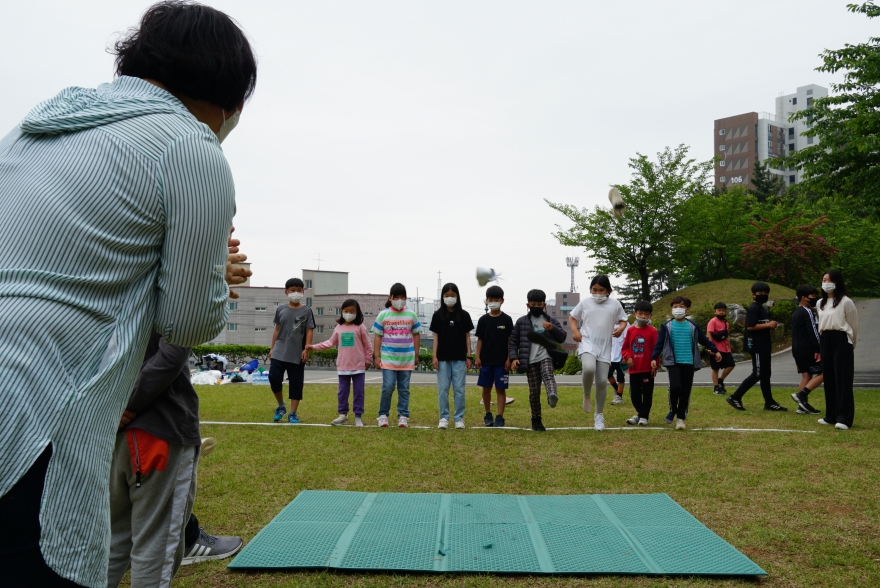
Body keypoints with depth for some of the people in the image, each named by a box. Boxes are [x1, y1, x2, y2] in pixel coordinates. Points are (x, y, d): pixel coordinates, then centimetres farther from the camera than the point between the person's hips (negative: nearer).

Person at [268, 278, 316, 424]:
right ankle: (281, 406, 20)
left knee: (296, 384, 2)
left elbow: (309, 331, -3)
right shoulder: (280, 309, 7)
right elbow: (277, 330, 13)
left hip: (297, 355, -2)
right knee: (274, 378, -3)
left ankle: (293, 413, 12)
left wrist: (306, 349, -12)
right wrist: (272, 348, 11)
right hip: (279, 353, 2)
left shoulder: (306, 310, 0)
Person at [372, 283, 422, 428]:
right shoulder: (383, 315, 1)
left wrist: (416, 355, 9)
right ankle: (383, 415, 11)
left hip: (407, 359, 2)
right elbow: (377, 336, 2)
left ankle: (403, 416, 15)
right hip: (388, 358, -2)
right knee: (388, 387, -5)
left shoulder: (411, 315, 5)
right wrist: (376, 356, -2)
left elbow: (416, 335, 11)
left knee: (404, 389, 7)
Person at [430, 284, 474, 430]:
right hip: (443, 358, 0)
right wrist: (434, 356, -4)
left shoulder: (464, 315, 2)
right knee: (443, 389, 3)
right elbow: (436, 336, 3)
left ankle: (459, 418, 12)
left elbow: (467, 336, 5)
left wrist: (468, 356, 1)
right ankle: (444, 418, 12)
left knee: (459, 389, 3)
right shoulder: (438, 315, 2)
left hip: (459, 358, 0)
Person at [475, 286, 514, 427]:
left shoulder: (507, 319, -1)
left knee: (500, 389, -1)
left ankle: (500, 417, 2)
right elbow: (480, 340, 6)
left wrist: (509, 359, -6)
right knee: (486, 388, 8)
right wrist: (477, 357, -1)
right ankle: (488, 415, 21)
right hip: (486, 360, 2)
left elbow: (510, 340, 0)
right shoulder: (483, 320, 4)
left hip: (501, 361, -2)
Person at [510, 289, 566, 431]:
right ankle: (536, 419, 16)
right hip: (530, 361, 1)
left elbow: (562, 338, 4)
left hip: (546, 357, -1)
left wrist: (553, 328, -15)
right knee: (534, 391, 3)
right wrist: (513, 358, -4)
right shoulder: (521, 322, 9)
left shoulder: (551, 320, 11)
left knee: (548, 375, -33)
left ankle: (552, 395, -60)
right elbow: (513, 342, 10)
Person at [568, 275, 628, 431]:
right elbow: (572, 317, 15)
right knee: (589, 368, -32)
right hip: (587, 343, -2)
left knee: (602, 382, 1)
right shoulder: (585, 303, 5)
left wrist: (620, 328, -6)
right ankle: (586, 396, -1)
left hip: (604, 347, 2)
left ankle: (599, 415, 20)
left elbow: (623, 320, 17)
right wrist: (575, 330, -4)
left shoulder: (615, 305, 6)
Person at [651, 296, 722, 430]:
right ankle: (672, 410, 8)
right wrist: (654, 358, -11)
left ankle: (680, 418, 14)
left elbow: (704, 340, 18)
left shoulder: (693, 326, 7)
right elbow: (659, 343, -2)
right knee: (675, 387, -18)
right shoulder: (667, 326, 1)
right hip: (673, 363, -2)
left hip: (689, 363, 3)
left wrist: (715, 350, 18)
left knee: (686, 391, 4)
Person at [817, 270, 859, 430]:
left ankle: (844, 418, -4)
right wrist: (822, 341, 15)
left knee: (843, 380, -6)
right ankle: (831, 416, 17)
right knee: (829, 379, 10)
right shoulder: (820, 303, 13)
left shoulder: (846, 302, -7)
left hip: (841, 341, -7)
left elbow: (853, 326, -1)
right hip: (825, 341, 7)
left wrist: (850, 344, 6)